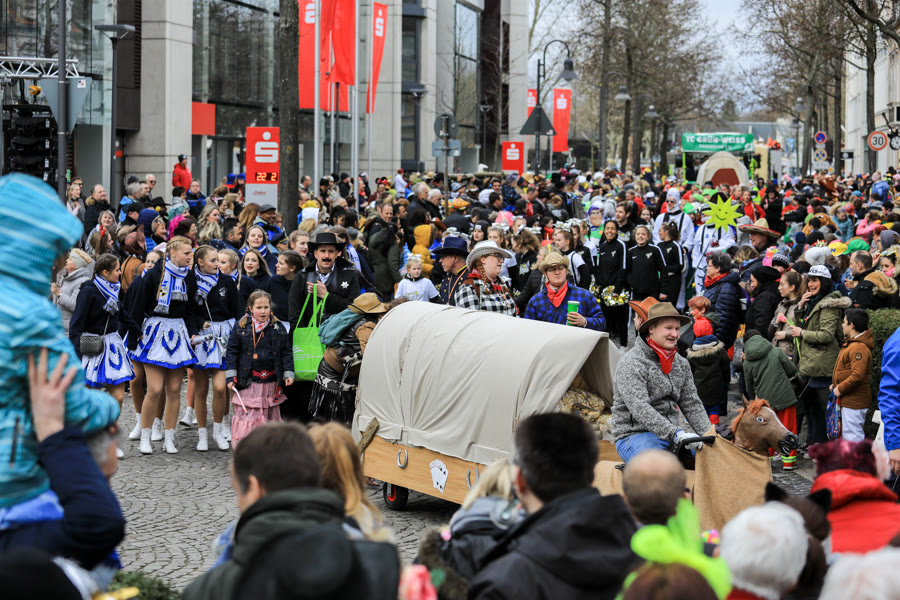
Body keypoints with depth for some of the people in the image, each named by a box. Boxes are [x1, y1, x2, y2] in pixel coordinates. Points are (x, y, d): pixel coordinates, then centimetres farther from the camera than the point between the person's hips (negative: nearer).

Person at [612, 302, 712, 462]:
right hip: (634, 435, -7)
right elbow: (639, 408, -23)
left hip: (672, 434, 7)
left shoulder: (681, 363, 14)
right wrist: (676, 435, -30)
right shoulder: (631, 363, -12)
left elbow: (691, 404, 16)